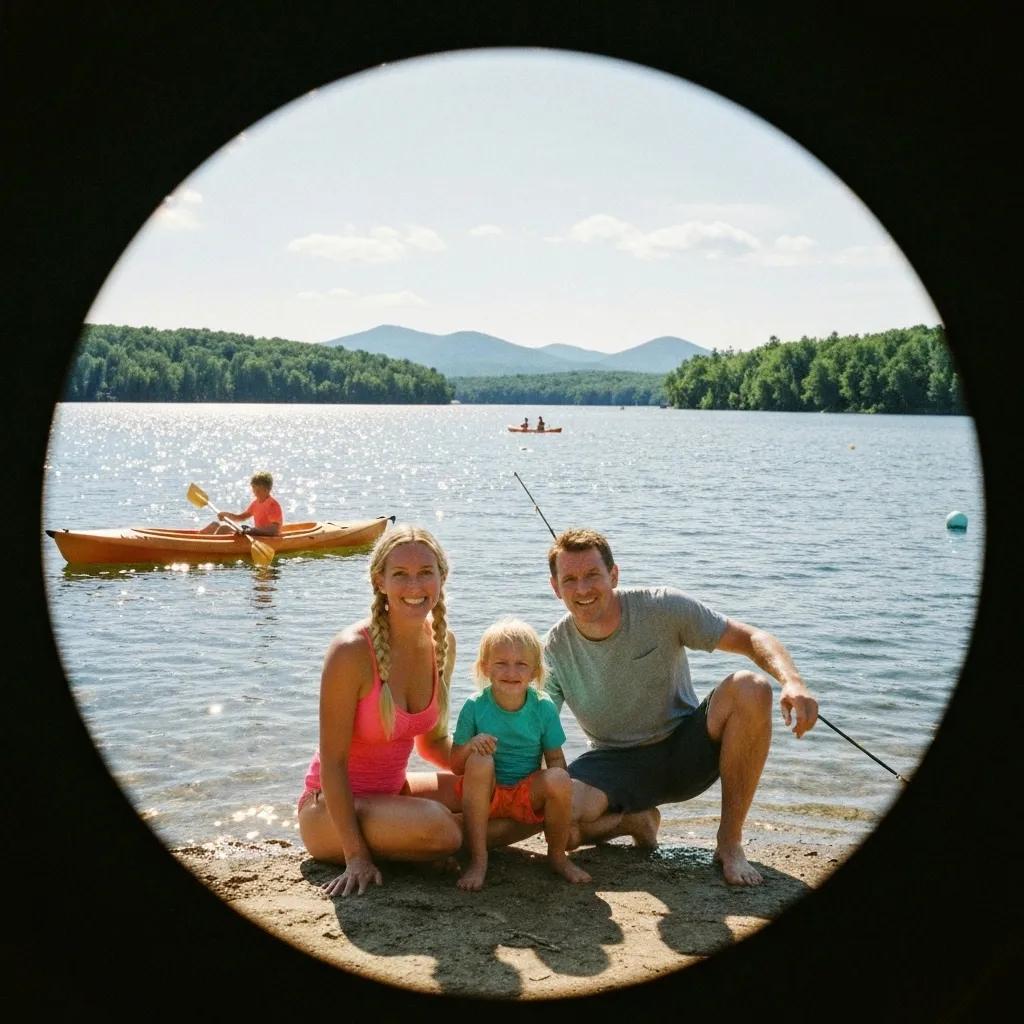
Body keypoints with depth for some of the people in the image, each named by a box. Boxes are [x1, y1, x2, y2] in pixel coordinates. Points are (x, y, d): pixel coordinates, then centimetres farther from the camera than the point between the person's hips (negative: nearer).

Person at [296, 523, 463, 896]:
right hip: (331, 807, -7)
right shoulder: (351, 651, -24)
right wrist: (356, 857, -23)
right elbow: (332, 760, -21)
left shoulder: (443, 642, -3)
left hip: (392, 791, 7)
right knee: (435, 826, -32)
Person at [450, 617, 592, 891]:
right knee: (480, 761, -32)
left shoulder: (544, 707, -8)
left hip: (529, 794, 1)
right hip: (486, 794, -1)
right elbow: (456, 766, -8)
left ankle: (557, 856, -2)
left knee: (560, 780, -30)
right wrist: (470, 745, -30)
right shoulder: (475, 707, -11)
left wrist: (555, 785, -24)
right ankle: (478, 860, -23)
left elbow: (556, 759, -2)